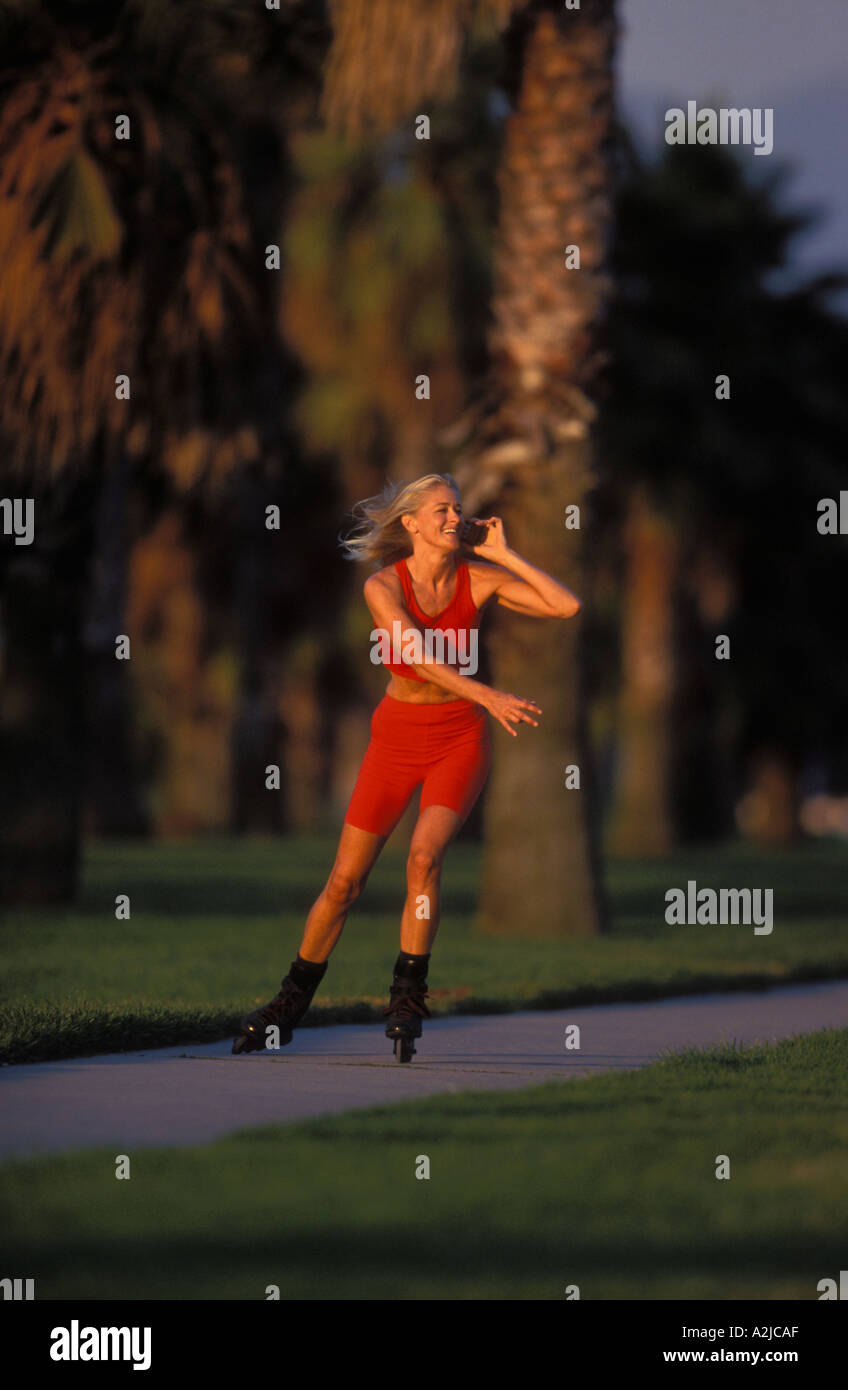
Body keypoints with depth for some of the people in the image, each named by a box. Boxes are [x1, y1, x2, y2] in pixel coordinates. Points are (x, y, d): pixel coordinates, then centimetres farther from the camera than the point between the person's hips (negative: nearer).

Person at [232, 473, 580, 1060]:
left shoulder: (479, 579, -6)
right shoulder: (383, 587, -12)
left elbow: (567, 606, -12)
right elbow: (420, 659, -25)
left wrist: (503, 554, -12)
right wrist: (488, 696, -37)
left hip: (460, 739, 0)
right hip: (397, 737, 0)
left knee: (425, 854, -24)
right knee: (345, 880, 1)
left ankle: (408, 997, -11)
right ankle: (290, 1006, 17)